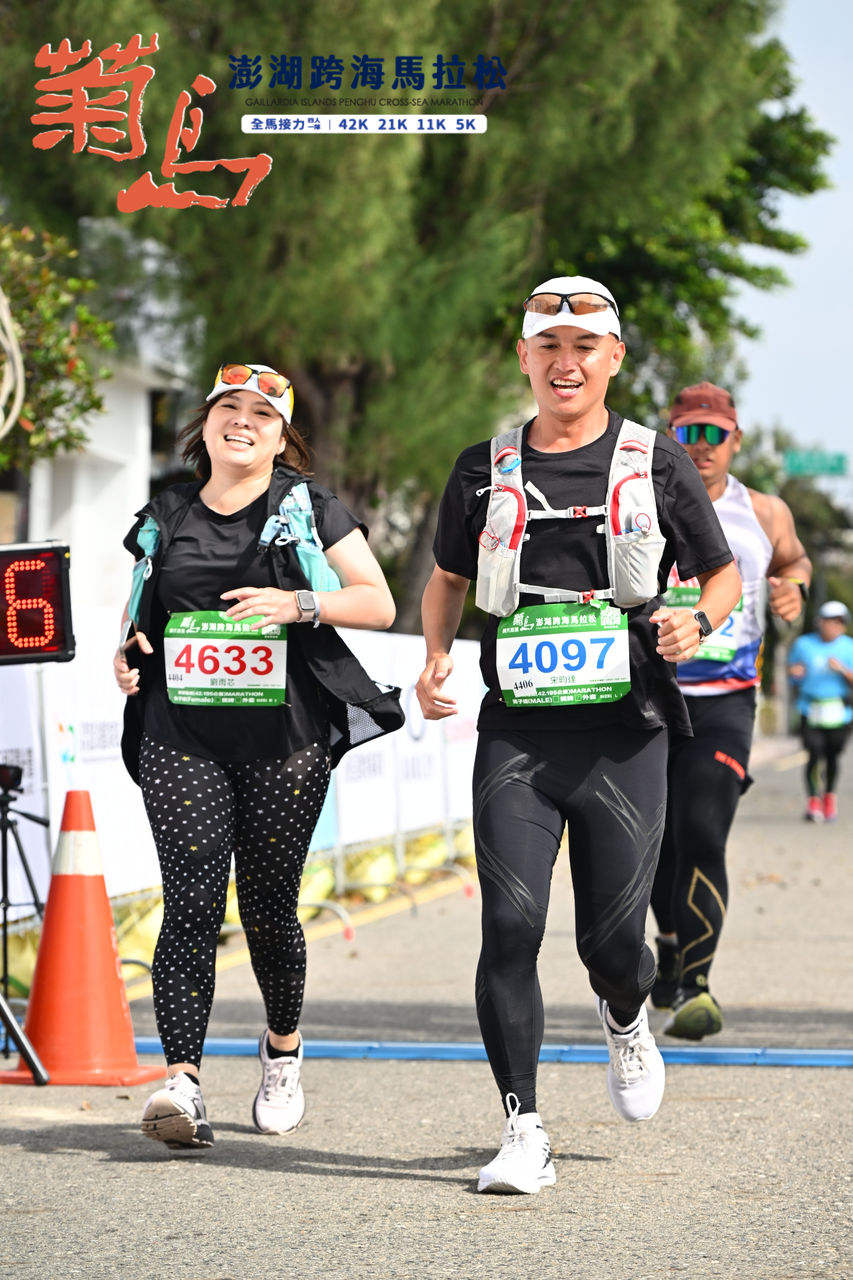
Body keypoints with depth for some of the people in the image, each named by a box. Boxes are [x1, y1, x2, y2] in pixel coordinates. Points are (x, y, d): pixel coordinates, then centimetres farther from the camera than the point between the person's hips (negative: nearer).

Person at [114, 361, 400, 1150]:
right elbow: (139, 609, 26)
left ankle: (284, 1049, 31)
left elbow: (380, 604, -1)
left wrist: (299, 603, -17)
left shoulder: (310, 510, 4)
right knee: (192, 906, -10)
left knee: (269, 908, 5)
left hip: (285, 743, -1)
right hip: (180, 741, 1)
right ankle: (182, 1084, -17)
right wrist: (127, 652, 4)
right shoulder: (165, 520, 13)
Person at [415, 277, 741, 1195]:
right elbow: (447, 577, 23)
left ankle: (625, 1018, 37)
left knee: (611, 937, -1)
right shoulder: (484, 471, 9)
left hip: (623, 735, -1)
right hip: (516, 733, 1)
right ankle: (523, 1133, -5)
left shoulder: (657, 464, 5)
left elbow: (724, 574, 13)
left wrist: (697, 623, -9)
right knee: (510, 923, -12)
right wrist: (436, 658, 5)